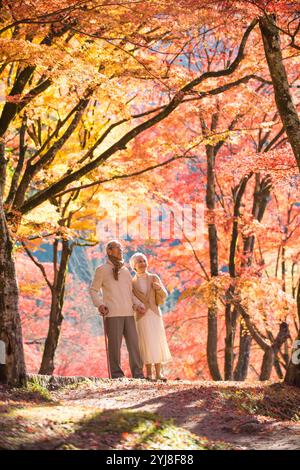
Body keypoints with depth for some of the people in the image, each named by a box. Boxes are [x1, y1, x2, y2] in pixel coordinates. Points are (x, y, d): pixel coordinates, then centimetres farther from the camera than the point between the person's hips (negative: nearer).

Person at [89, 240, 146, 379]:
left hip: (128, 313, 5)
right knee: (115, 344, -6)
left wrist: (138, 305, 7)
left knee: (133, 342, -2)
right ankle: (116, 374, -1)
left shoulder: (125, 271, 21)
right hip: (112, 314, -5)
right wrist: (99, 304, -10)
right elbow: (93, 290, 7)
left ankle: (138, 374, -2)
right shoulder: (102, 269, 6)